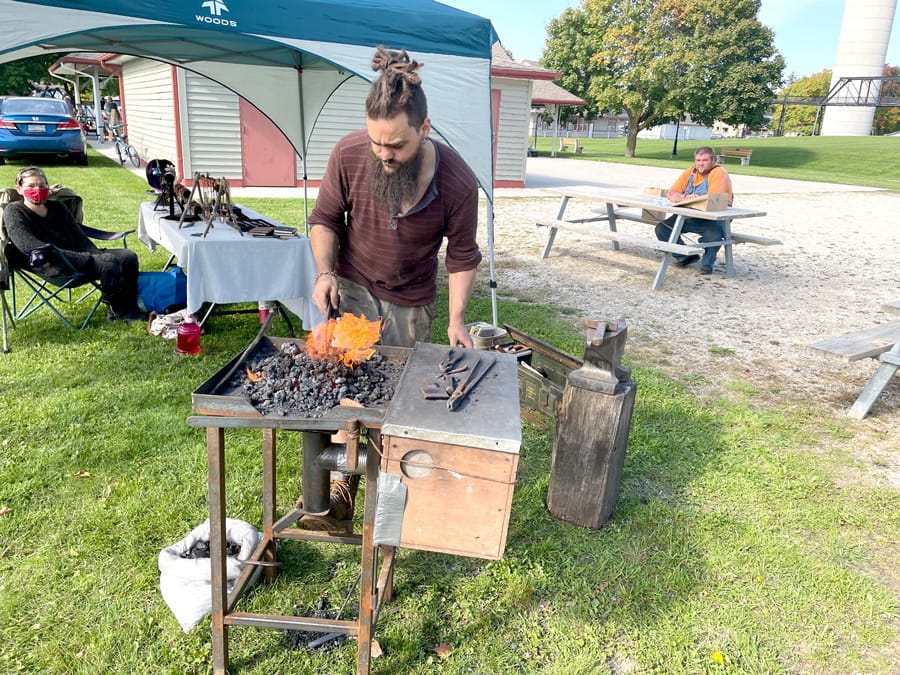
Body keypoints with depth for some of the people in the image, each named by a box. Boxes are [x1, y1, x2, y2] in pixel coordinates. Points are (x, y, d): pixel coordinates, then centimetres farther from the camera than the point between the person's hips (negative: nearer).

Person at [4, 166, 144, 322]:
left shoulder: (57, 207, 21)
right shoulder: (14, 211, 1)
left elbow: (79, 236, 17)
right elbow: (29, 246, -16)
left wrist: (97, 254, -6)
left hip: (76, 255, 7)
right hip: (53, 265, -7)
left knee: (128, 256, -8)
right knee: (109, 264, -29)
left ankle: (130, 307, -8)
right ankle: (118, 310, -9)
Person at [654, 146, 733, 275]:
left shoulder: (719, 173, -12)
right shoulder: (690, 172, 7)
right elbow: (671, 193, 2)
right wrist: (683, 198, -20)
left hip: (713, 218, -6)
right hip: (689, 217, 6)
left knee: (714, 234, -38)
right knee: (661, 228, -7)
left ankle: (707, 264, -7)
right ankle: (686, 256, 12)